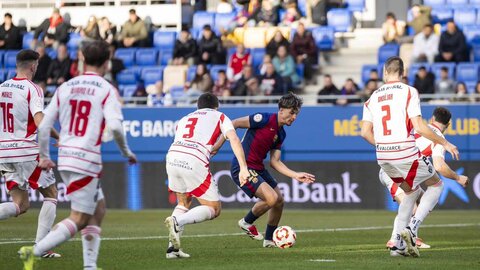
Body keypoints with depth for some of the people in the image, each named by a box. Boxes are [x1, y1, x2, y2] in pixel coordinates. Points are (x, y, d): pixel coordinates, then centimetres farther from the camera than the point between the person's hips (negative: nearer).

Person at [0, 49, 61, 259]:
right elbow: (40, 123, -21)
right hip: (27, 153, -6)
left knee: (21, 205, 10)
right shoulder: (32, 89, -10)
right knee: (51, 194, 11)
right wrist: (60, 138, -8)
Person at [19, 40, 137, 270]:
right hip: (87, 160, -7)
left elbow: (43, 125, 9)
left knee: (98, 208, 19)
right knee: (79, 219, -3)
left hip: (66, 157, 7)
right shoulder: (106, 90, -7)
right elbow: (115, 126, -18)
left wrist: (44, 156, 22)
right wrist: (127, 152, -1)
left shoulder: (66, 87, 10)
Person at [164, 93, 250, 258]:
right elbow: (234, 140, 3)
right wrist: (243, 168, -5)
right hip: (195, 162, -5)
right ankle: (177, 222, -17)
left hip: (172, 156, 5)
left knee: (183, 203, 28)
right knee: (214, 209, 8)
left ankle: (172, 248, 14)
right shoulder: (220, 117, 21)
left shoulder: (184, 119, 33)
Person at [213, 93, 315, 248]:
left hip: (258, 169, 9)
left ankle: (269, 240, 30)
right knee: (271, 198, -20)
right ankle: (247, 222, 7)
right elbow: (234, 124, -15)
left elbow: (275, 162, 11)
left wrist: (296, 175, 3)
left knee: (279, 201, 12)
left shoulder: (281, 134, 10)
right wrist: (218, 144, -16)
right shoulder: (265, 119, -16)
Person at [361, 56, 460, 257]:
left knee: (411, 191, 25)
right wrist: (444, 143, -2)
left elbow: (365, 132, 5)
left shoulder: (373, 98, 10)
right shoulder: (409, 92, -6)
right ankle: (412, 229, -4)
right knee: (436, 185, 15)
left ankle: (398, 244, 16)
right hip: (405, 153, -6)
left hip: (383, 157, 6)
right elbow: (419, 127, -13)